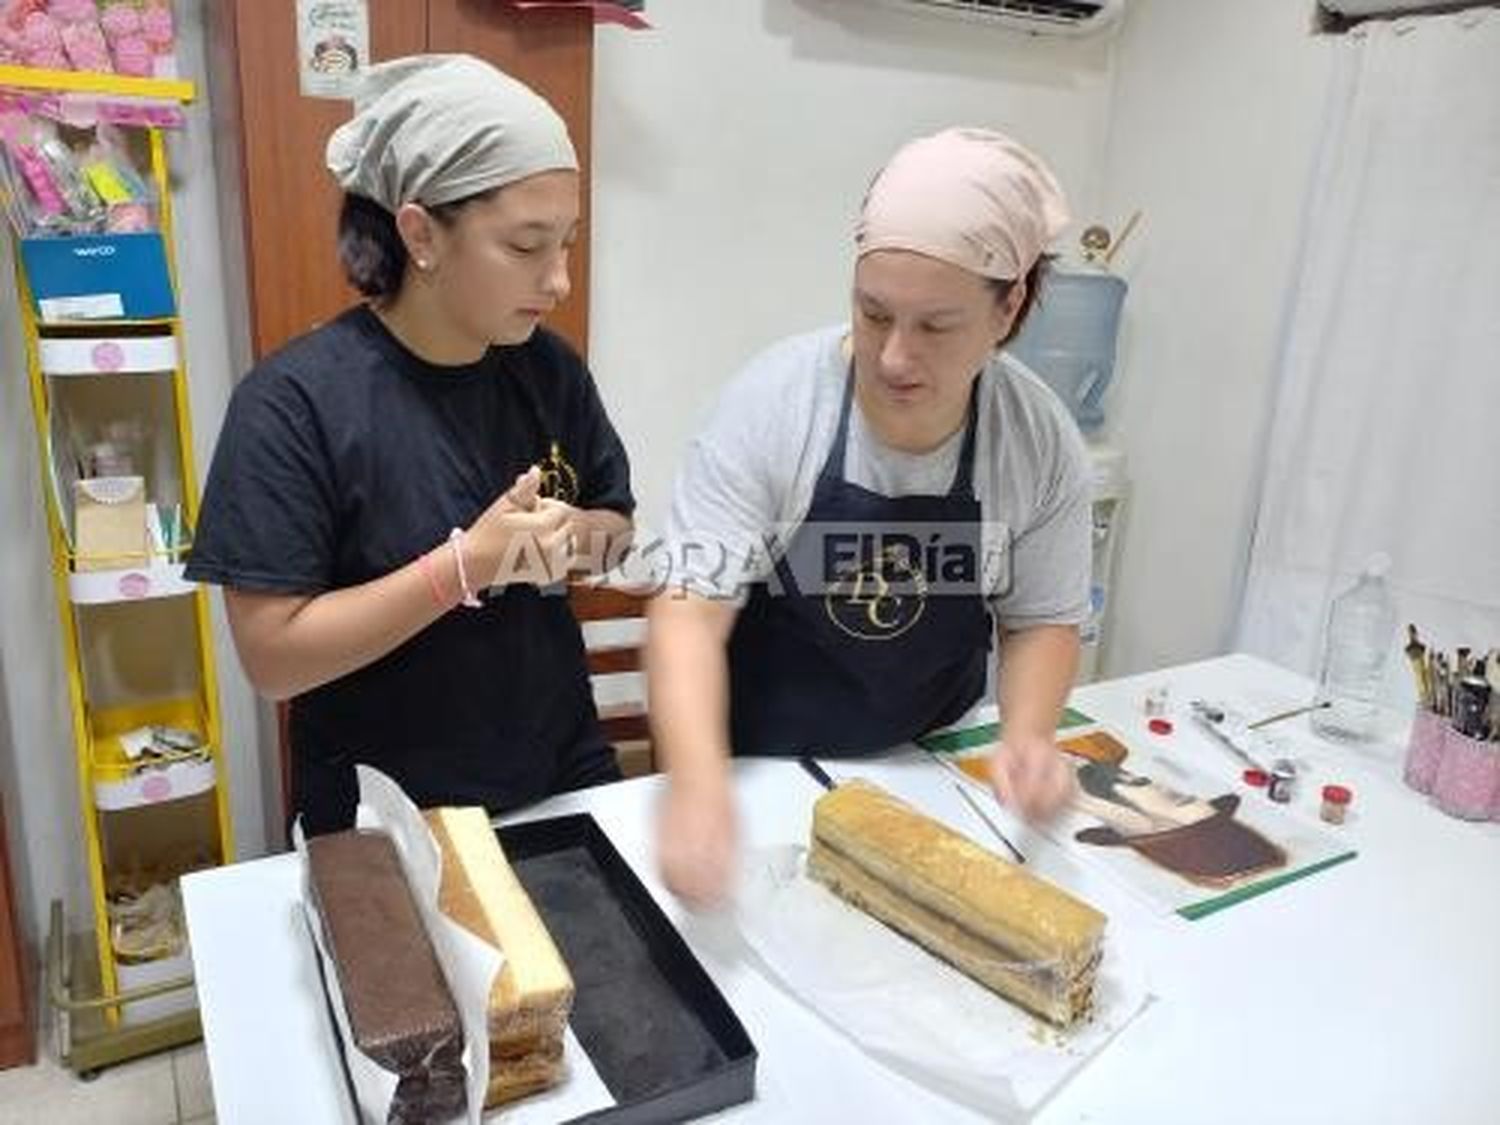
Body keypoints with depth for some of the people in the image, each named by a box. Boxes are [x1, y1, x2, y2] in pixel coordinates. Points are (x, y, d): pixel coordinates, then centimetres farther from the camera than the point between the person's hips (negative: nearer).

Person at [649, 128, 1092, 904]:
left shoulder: (1041, 438, -13)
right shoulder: (774, 400, -23)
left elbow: (1041, 620, -3)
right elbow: (693, 607, -26)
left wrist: (1028, 734, -22)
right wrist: (698, 778, -41)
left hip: (931, 772, 2)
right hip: (760, 768, -2)